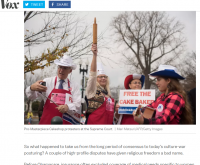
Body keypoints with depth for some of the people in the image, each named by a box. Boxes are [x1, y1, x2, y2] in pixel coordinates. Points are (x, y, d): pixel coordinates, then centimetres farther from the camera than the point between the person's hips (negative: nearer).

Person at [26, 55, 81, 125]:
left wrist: (67, 107, -25)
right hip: (47, 121, -1)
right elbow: (31, 96, -4)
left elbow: (78, 105, -2)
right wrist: (32, 88, -28)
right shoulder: (47, 82, 5)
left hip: (66, 123, 1)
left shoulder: (74, 87, 7)